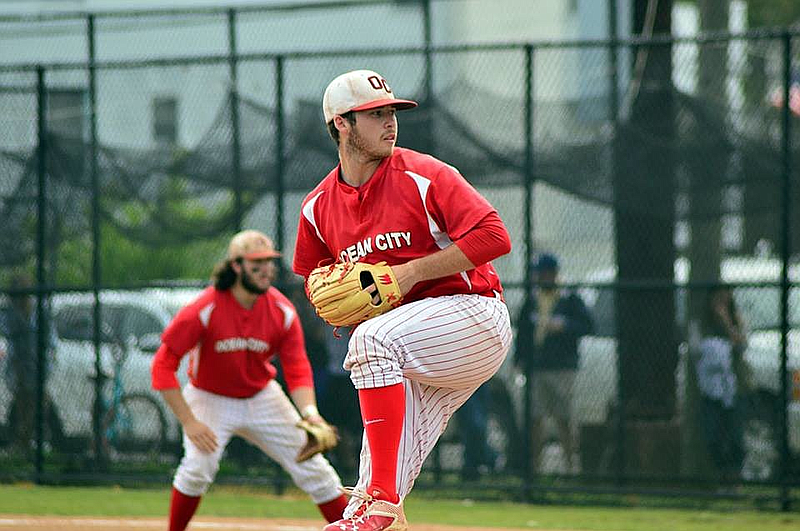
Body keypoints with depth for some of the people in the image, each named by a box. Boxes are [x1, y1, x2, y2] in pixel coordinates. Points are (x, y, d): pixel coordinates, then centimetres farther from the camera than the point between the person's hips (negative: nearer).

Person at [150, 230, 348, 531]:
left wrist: (310, 413, -32)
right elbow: (163, 365, -23)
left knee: (311, 466, -1)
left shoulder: (282, 312, -14)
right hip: (210, 400, -4)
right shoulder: (203, 310, -26)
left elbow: (298, 370, -11)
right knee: (199, 467, -26)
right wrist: (189, 422, -28)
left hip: (262, 398, 4)